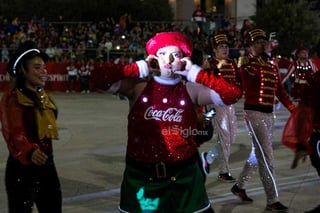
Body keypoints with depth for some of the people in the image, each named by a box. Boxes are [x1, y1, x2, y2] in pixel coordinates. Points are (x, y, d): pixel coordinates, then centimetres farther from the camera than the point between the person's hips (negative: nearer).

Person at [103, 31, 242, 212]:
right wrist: (141, 68, -14)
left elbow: (233, 93, -16)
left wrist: (194, 72, -16)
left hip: (183, 174, 0)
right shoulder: (137, 86, -5)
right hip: (141, 174, 0)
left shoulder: (192, 90, -5)